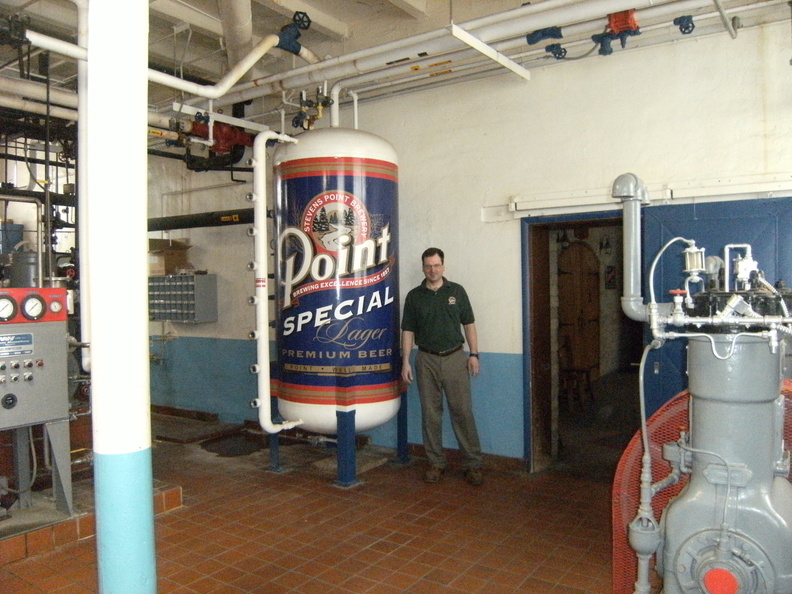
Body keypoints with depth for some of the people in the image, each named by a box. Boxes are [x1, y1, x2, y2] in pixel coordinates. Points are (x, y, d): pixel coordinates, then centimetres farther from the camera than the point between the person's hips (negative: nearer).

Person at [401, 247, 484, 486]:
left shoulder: (456, 291, 5)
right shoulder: (414, 296, 5)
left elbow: (469, 324, 8)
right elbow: (408, 331, 6)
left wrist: (474, 354, 0)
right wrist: (405, 362, -1)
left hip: (455, 358, -1)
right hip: (427, 359, 1)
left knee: (463, 411, -2)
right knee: (430, 413, 5)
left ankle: (473, 464, 8)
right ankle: (436, 463, 17)